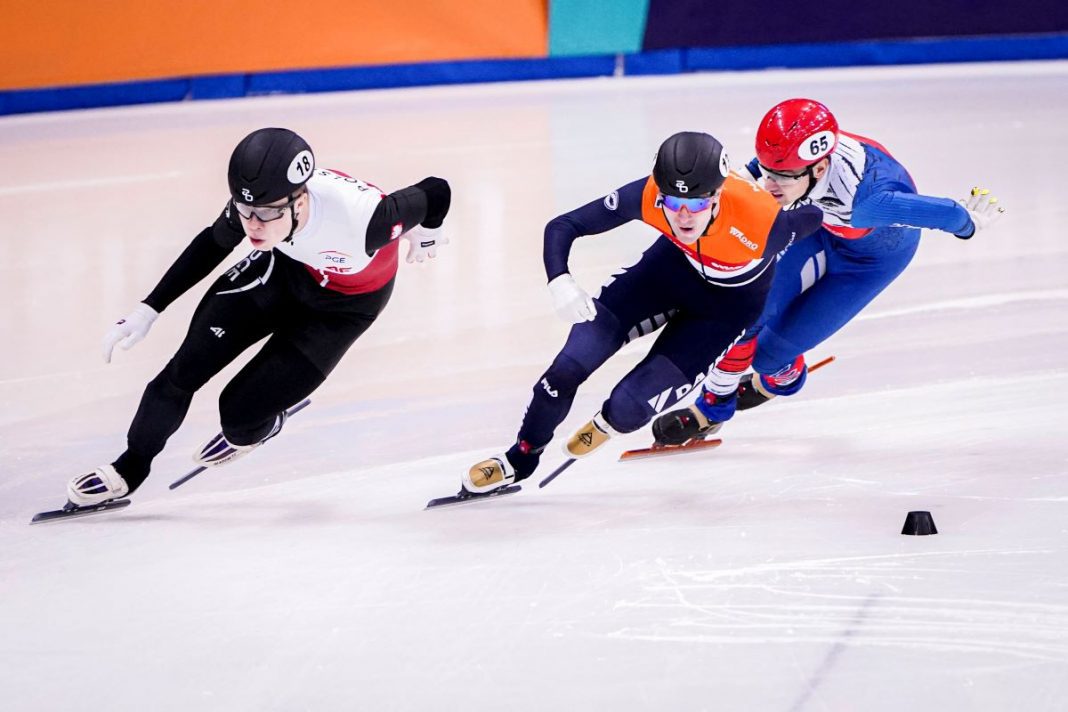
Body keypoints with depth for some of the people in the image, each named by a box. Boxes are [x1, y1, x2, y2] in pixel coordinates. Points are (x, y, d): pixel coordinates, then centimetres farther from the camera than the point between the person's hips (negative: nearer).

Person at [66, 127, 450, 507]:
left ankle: (254, 429, 30)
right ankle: (129, 469, 18)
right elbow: (213, 244, -7)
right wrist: (147, 311, -5)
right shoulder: (253, 203, -30)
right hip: (286, 265, 3)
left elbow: (435, 193, -25)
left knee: (241, 409, -8)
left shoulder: (360, 217, -45)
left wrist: (424, 233, 0)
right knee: (187, 367, -5)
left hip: (347, 300, -3)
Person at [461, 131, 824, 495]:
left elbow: (812, 219, -18)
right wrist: (559, 282, -41)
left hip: (733, 299, -2)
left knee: (629, 407, -13)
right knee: (571, 364, -10)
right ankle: (521, 459, 18)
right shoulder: (649, 195, -33)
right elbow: (562, 226, -23)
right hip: (676, 264, 3)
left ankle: (609, 423, 28)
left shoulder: (761, 223, -41)